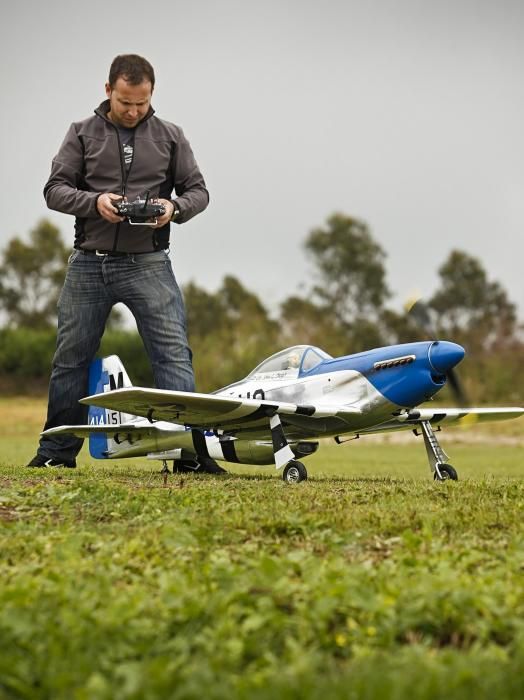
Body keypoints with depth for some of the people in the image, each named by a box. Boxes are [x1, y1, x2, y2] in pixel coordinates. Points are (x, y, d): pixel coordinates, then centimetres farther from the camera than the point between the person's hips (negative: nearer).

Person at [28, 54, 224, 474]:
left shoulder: (170, 137, 8)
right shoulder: (83, 134, 6)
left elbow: (198, 191, 9)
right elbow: (55, 189, 2)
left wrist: (174, 207, -14)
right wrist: (93, 201, -17)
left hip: (148, 264, -1)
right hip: (88, 265, 1)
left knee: (174, 353, -11)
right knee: (71, 357, 8)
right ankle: (58, 451, 21)